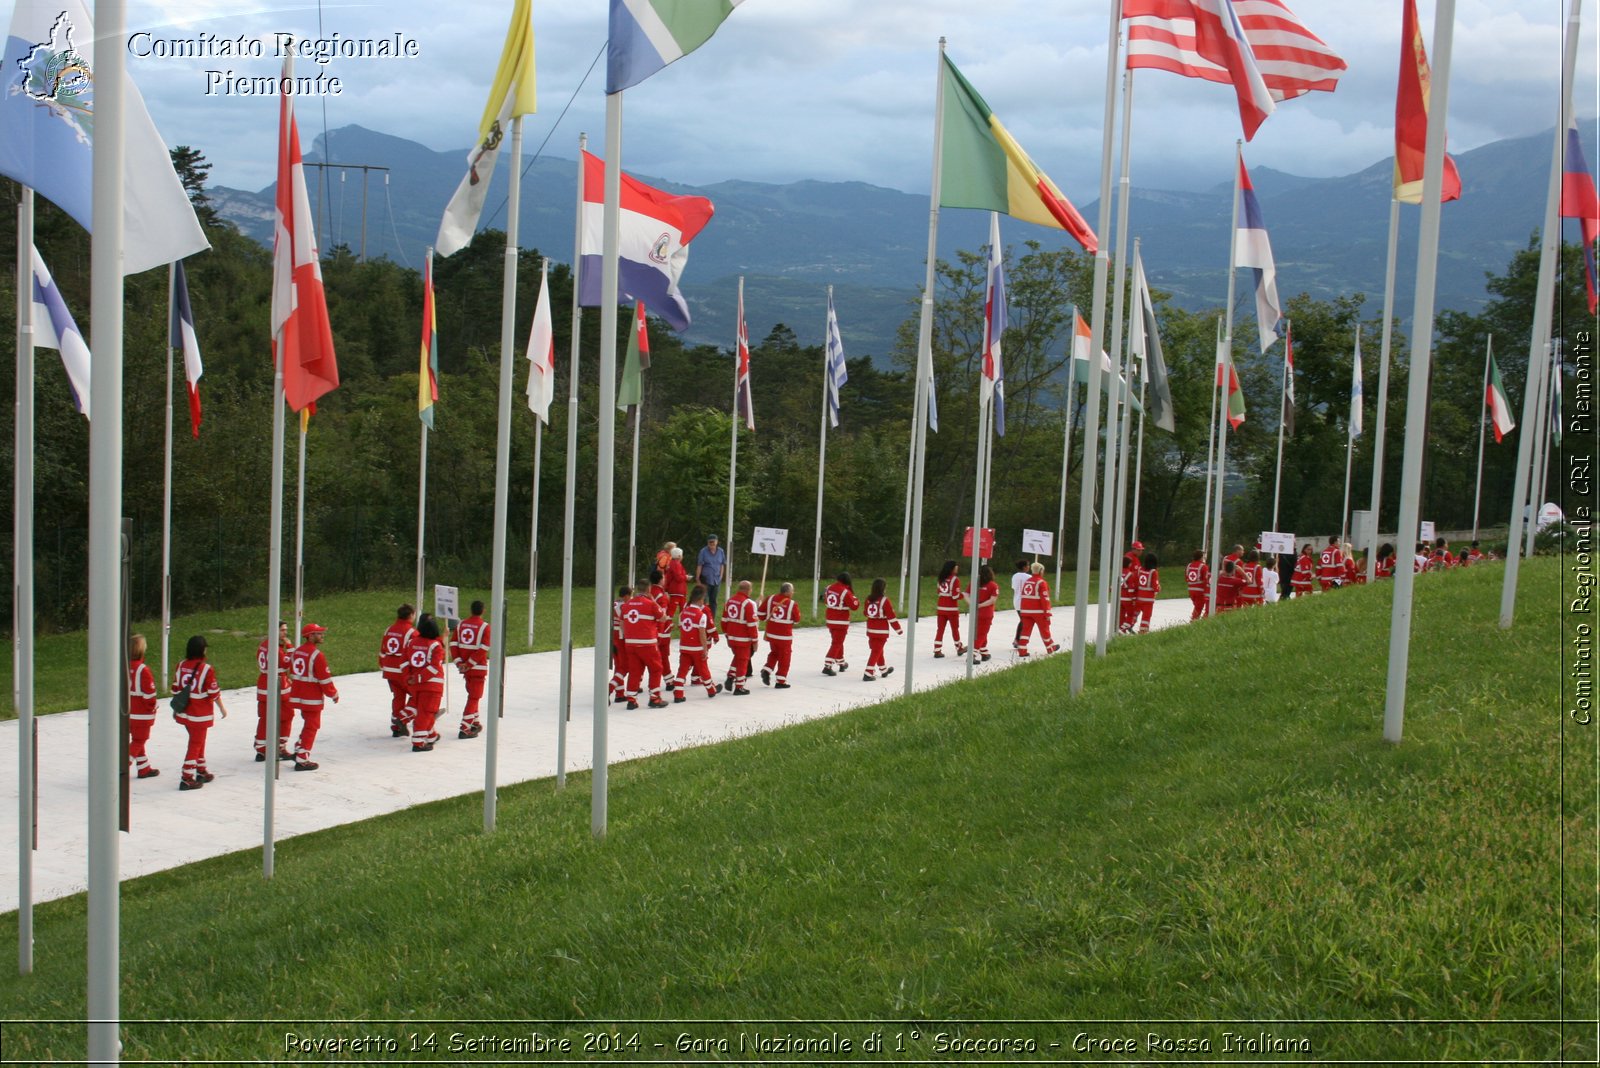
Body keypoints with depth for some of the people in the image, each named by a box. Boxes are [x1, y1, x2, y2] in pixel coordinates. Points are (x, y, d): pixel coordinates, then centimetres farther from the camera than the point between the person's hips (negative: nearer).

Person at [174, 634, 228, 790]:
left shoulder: (181, 665, -1)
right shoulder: (206, 669, -18)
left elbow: (175, 688, 7)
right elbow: (214, 692, -13)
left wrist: (176, 709, 19)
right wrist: (222, 707, 3)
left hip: (184, 712, 6)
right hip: (200, 715, -6)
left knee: (198, 741, 22)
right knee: (195, 744, 2)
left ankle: (201, 771, 33)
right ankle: (187, 779, 2)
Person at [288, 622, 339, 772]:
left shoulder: (296, 652, 8)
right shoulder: (317, 655, -18)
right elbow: (325, 679, -16)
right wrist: (334, 694, -3)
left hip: (297, 696, 8)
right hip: (312, 699, -8)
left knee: (308, 724, 24)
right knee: (311, 727, 1)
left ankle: (298, 751, 24)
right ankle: (302, 760, 2)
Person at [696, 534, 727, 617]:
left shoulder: (721, 551, 2)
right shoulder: (703, 552, -8)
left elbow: (722, 565, 10)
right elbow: (699, 566, -8)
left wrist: (721, 576, 6)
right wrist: (697, 579, -8)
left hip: (716, 580, 4)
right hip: (706, 579, -4)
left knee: (713, 601, 11)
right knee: (704, 601, -3)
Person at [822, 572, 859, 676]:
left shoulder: (829, 588, 4)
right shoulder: (846, 592, -18)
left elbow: (825, 600, 19)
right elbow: (854, 606, -14)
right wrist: (853, 596, 2)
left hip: (830, 620, 7)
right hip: (841, 622, -7)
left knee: (837, 642, 22)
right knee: (836, 644, -4)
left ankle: (841, 664, 35)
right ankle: (827, 666, -13)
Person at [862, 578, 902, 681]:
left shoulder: (869, 599, 3)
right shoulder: (885, 601, -15)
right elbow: (891, 617, -13)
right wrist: (898, 629, -4)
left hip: (871, 630, 7)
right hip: (881, 631, -7)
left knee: (878, 650, 21)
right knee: (876, 652, -4)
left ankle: (884, 670, 38)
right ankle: (868, 674, -10)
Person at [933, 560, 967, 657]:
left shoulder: (941, 578, 6)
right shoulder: (955, 579, -13)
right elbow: (956, 596, -16)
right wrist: (964, 595, 1)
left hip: (941, 608, 5)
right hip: (952, 609, -5)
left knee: (940, 629, 4)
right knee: (955, 629, 11)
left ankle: (937, 651, 0)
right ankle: (959, 649, 26)